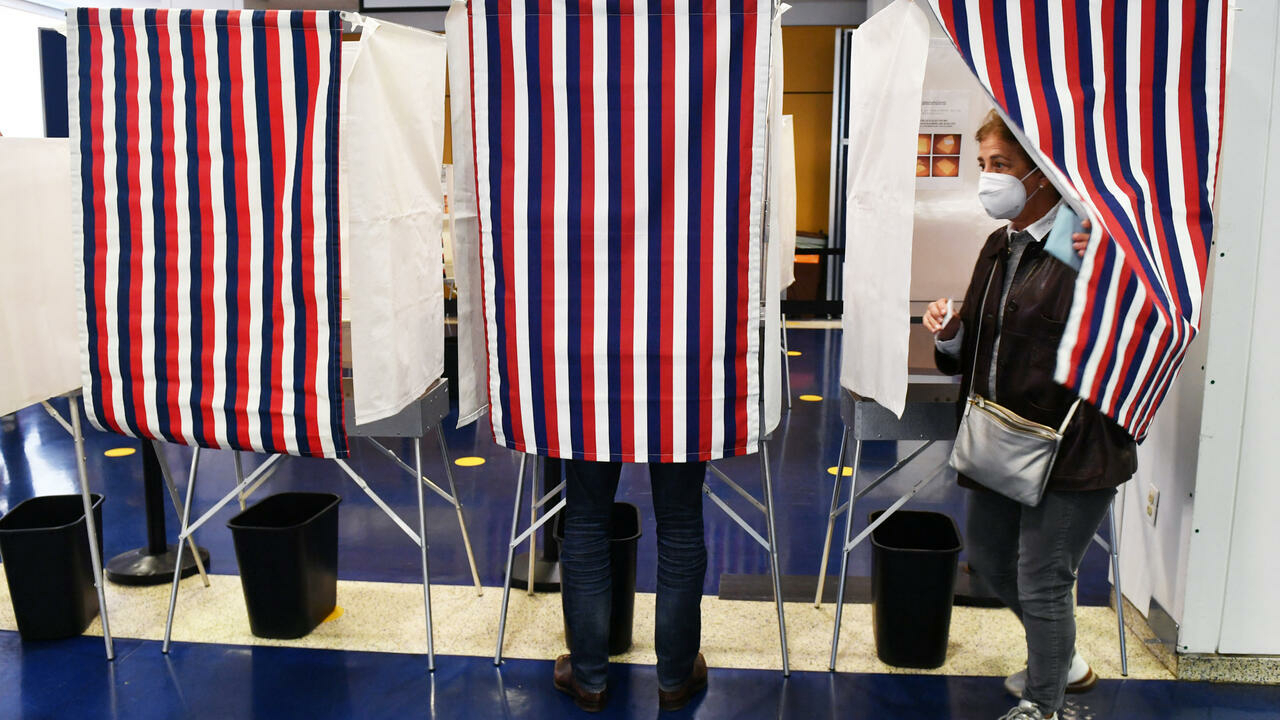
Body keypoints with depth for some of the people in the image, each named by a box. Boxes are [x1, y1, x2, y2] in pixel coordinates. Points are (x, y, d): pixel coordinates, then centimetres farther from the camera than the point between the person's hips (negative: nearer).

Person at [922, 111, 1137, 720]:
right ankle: (1061, 660, 45)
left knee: (1042, 581, 0)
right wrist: (950, 333, -2)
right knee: (989, 559, 20)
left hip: (1072, 447, -9)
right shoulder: (999, 247, 11)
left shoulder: (1089, 246, -15)